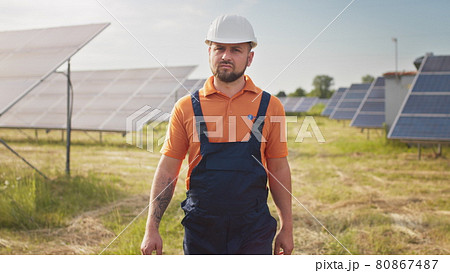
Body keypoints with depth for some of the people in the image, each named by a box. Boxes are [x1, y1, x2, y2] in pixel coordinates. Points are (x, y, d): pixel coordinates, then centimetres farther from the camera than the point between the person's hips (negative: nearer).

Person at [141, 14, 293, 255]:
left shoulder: (269, 106, 1)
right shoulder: (186, 107, 0)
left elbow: (279, 169, 6)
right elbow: (167, 171, 2)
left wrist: (286, 228, 6)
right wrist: (152, 228, -2)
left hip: (254, 230, 0)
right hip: (200, 229, 1)